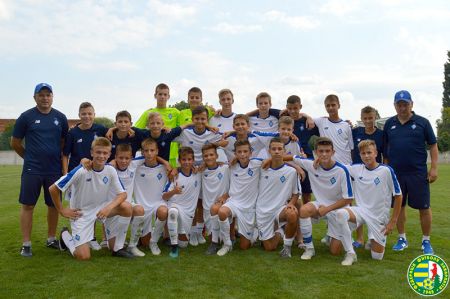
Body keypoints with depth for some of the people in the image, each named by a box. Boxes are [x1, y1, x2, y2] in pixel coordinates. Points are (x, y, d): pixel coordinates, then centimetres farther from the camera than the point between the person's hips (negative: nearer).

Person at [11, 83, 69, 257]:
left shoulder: (60, 117, 6)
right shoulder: (26, 117, -2)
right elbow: (15, 143, 5)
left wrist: (59, 159, 9)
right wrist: (31, 158, 10)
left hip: (55, 170, 3)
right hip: (32, 170, -3)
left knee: (54, 205, 9)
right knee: (27, 205, 1)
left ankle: (51, 239, 25)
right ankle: (26, 244, 11)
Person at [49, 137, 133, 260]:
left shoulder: (110, 170, -11)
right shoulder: (81, 171, -24)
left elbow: (122, 194, -10)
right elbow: (53, 189, -18)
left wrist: (109, 207, -29)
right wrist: (62, 210, -9)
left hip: (101, 207, 4)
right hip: (81, 213, -4)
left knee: (126, 207, -23)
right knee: (83, 256, -10)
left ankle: (117, 248, -5)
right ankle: (65, 235, 23)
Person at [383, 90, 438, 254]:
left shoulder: (422, 122, 1)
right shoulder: (389, 123, 8)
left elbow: (433, 145, 2)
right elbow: (385, 148, 12)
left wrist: (434, 168, -4)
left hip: (418, 173, -2)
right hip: (395, 173, 2)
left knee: (424, 207, 2)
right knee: (399, 206, 10)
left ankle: (426, 241, 19)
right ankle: (402, 238, 25)